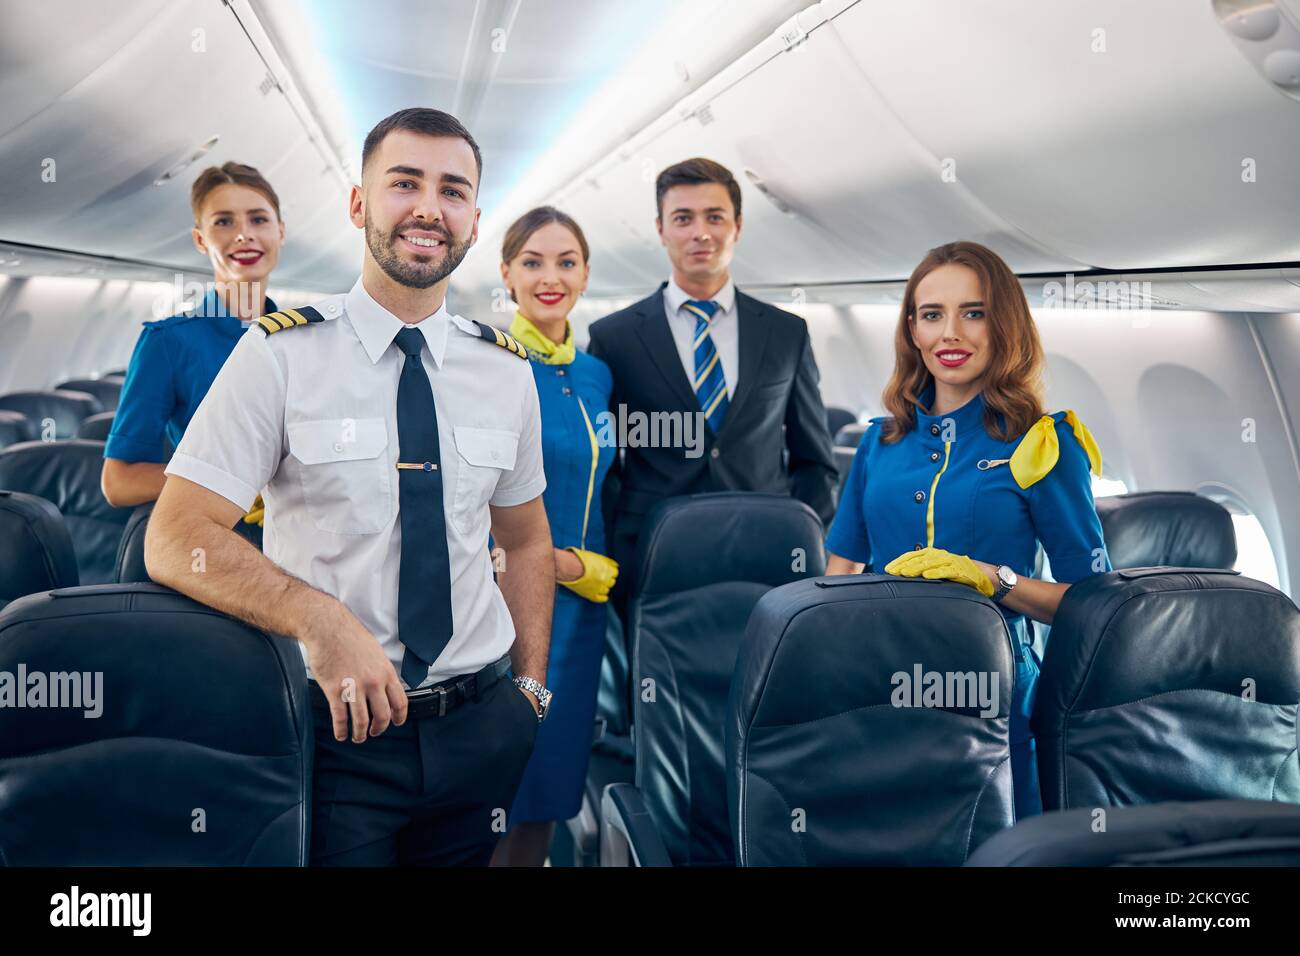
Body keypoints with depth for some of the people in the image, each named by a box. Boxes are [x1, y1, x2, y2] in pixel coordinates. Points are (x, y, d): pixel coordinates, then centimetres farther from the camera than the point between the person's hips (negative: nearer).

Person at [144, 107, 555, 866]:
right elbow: (177, 541, -12)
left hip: (481, 731, 4)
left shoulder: (507, 369, 4)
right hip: (333, 728, -3)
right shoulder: (280, 354, -7)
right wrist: (321, 620, -27)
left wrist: (531, 690, 5)